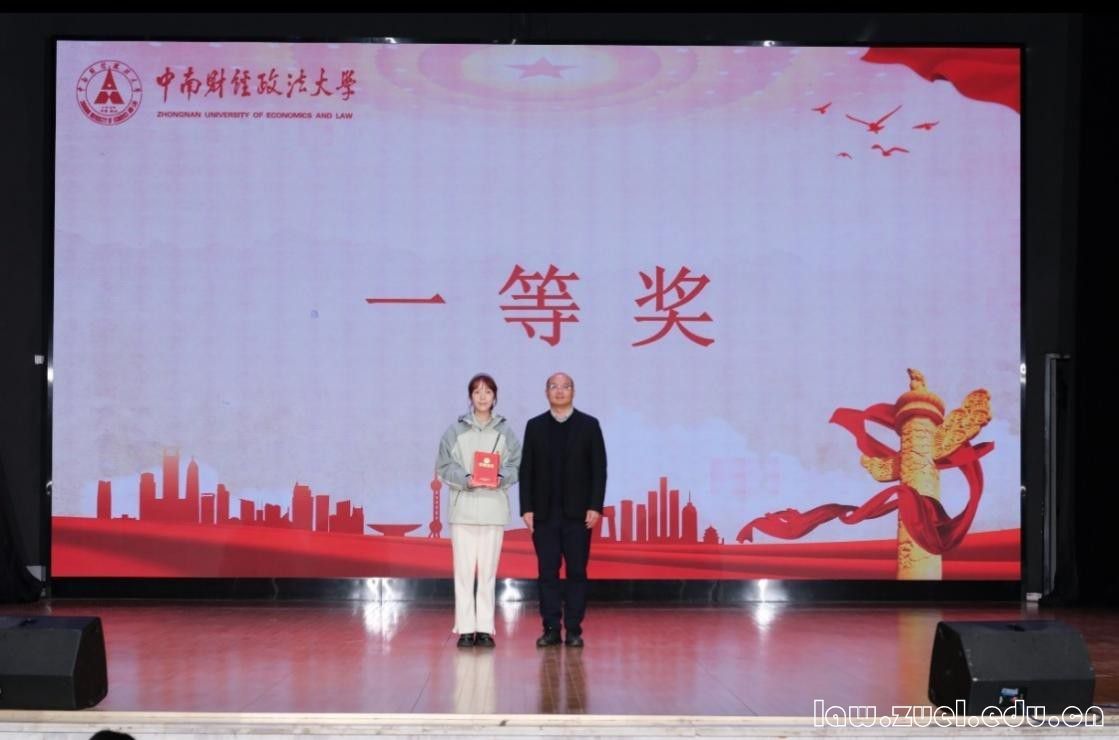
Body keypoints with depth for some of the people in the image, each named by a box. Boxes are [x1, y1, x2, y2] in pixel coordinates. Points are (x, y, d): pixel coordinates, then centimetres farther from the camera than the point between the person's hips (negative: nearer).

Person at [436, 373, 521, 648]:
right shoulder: (455, 430, 3)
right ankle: (465, 629, 3)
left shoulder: (505, 431, 7)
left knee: (488, 571, 2)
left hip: (493, 508, 1)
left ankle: (485, 628, 7)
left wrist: (501, 478, -12)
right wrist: (466, 479, -12)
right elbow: (444, 467, 3)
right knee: (464, 570, -2)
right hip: (463, 507, -1)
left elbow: (516, 465, 7)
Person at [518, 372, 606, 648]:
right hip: (544, 513, 1)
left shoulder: (589, 425, 4)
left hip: (578, 512, -1)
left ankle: (574, 630, 5)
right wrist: (526, 508, -2)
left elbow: (599, 468, 0)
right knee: (548, 572, 2)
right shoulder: (535, 426, 8)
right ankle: (551, 629, 7)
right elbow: (526, 470, 6)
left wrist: (595, 506, -8)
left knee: (577, 572, 0)